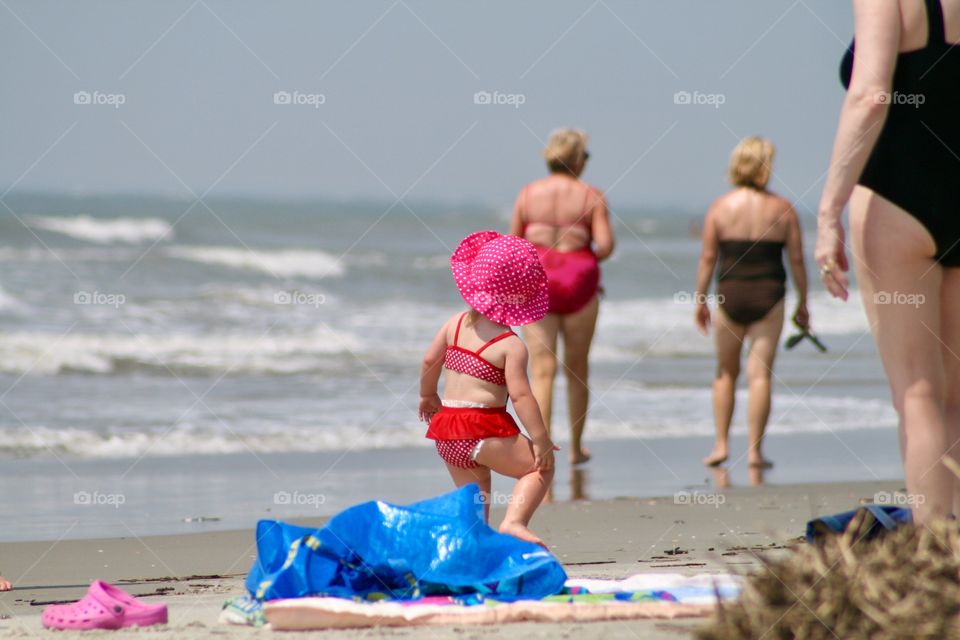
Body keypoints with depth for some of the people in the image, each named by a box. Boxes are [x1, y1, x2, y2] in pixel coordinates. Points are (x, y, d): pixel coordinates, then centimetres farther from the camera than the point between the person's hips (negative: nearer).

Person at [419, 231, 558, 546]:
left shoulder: (456, 324, 6)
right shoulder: (511, 345, -11)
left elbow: (429, 361, 11)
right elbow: (520, 395, -16)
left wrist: (428, 395, 30)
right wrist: (541, 441, -12)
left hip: (446, 429, 7)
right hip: (484, 430, -7)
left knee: (474, 491, 19)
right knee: (540, 468, 7)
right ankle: (514, 520, -11)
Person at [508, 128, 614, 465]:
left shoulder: (528, 194, 1)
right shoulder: (591, 196, -4)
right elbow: (605, 245, -12)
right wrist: (589, 257, 9)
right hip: (578, 285, -1)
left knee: (542, 371, -2)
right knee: (577, 370, 13)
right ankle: (576, 447, 21)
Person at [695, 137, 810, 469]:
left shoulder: (720, 206, -1)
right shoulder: (783, 208, 0)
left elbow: (708, 258, -2)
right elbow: (797, 259, 1)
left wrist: (700, 299, 6)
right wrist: (802, 304, 10)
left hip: (730, 295, 0)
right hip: (769, 297, 0)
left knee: (725, 372, 15)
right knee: (760, 373, 1)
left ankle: (721, 444, 12)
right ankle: (755, 450, -2)